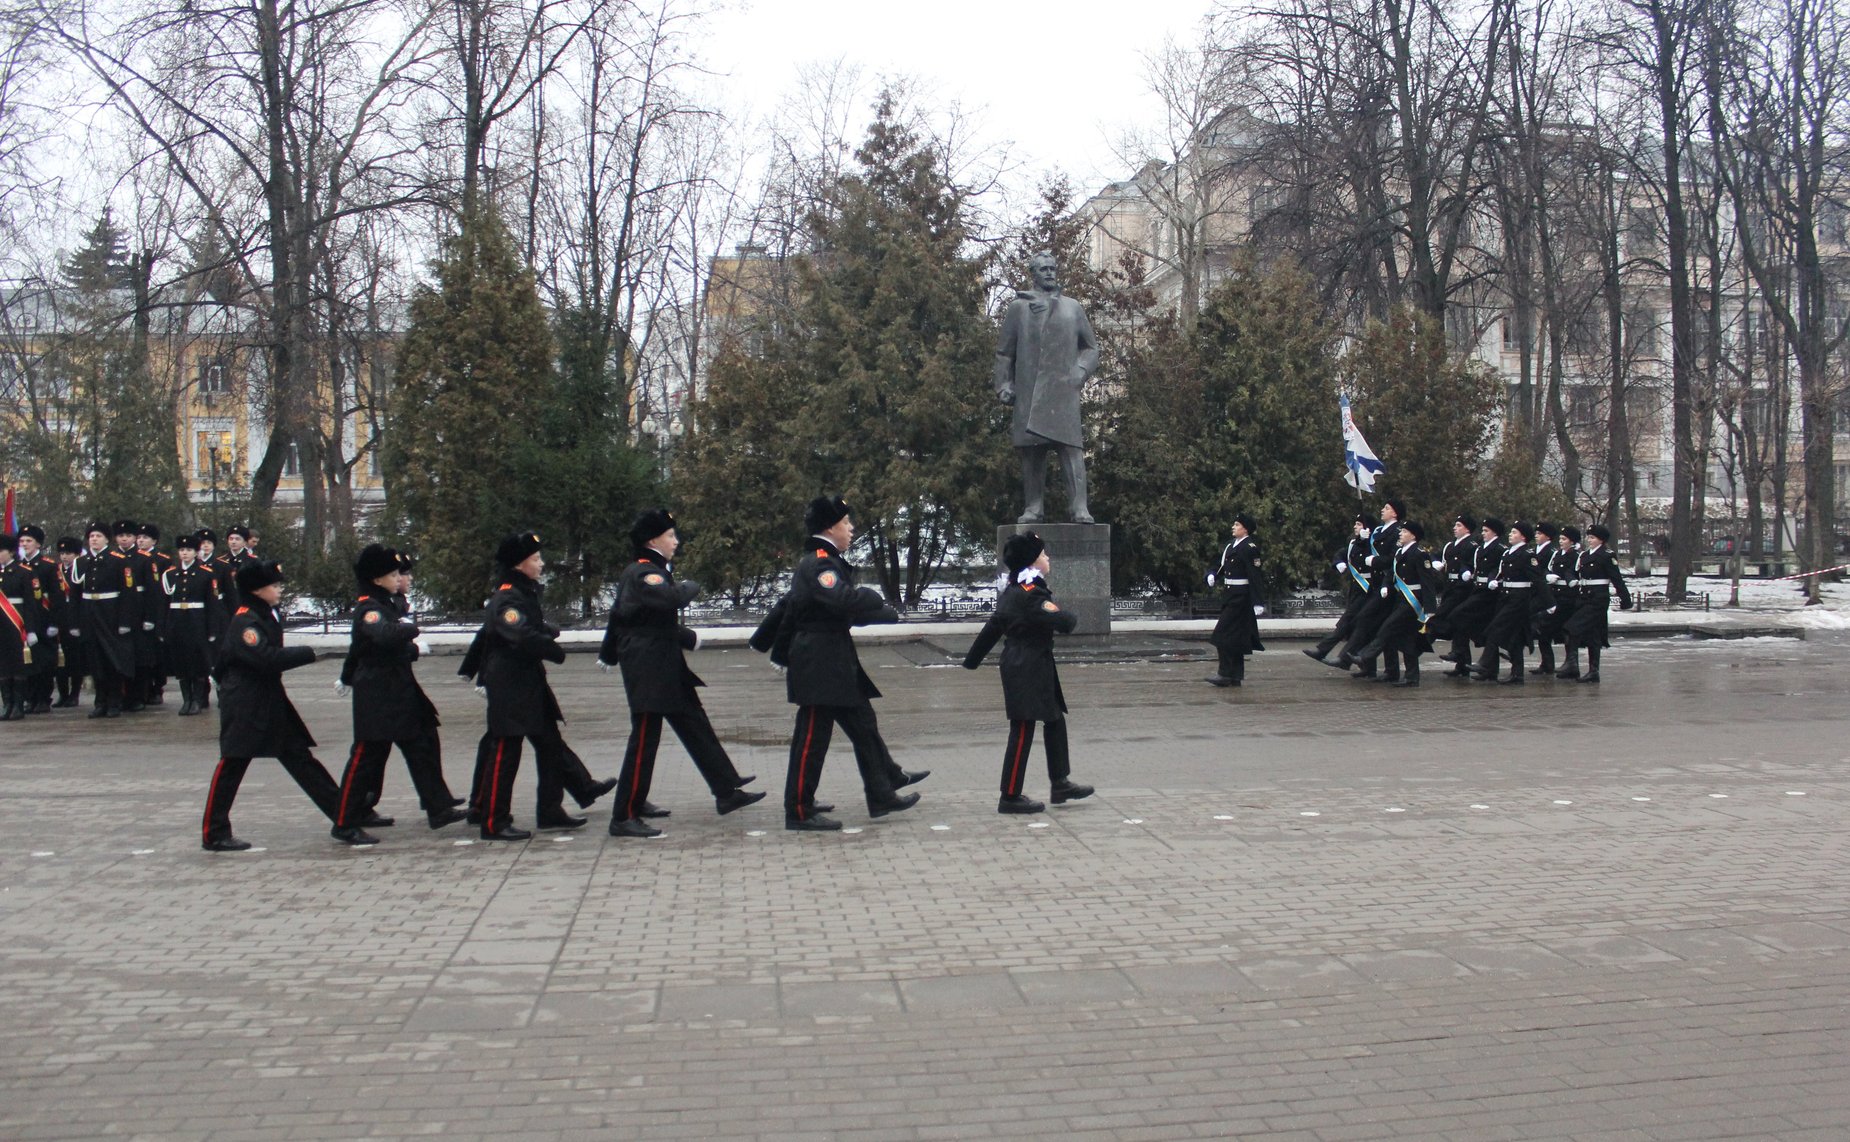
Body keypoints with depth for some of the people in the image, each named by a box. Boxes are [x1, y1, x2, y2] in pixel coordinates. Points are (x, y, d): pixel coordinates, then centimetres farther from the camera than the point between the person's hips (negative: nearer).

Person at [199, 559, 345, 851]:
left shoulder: (269, 616, 10)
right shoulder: (244, 622, -17)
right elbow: (267, 658, -27)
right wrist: (308, 653, -21)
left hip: (271, 701, 9)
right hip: (243, 705, -9)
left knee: (299, 756, 9)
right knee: (232, 766, 0)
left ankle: (342, 812, 9)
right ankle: (214, 835, 10)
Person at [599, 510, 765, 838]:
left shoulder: (654, 571, 15)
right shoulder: (642, 574, -16)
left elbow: (621, 613, 24)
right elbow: (673, 599, -36)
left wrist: (609, 654, 34)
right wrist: (692, 587, -13)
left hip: (667, 667, 11)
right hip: (647, 670, -11)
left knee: (695, 726, 13)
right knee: (645, 739, -7)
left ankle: (727, 791, 20)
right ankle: (624, 817, 0)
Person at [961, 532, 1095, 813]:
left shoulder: (1010, 592, 11)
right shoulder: (1031, 594, -19)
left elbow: (992, 626, 17)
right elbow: (1064, 623, -24)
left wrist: (971, 661, 24)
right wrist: (1070, 618, -1)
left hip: (1018, 666, 10)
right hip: (1028, 671, -10)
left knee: (1055, 722, 16)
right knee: (1023, 730, -3)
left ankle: (1060, 784, 23)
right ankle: (1010, 797, 3)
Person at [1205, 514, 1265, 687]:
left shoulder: (1249, 548, -14)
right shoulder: (1231, 546, 13)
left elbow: (1256, 576, -17)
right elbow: (1221, 564, 19)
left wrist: (1258, 602, -21)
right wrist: (1212, 575, -4)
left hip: (1240, 597, -9)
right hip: (1229, 595, 9)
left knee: (1225, 635, -11)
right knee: (1236, 637, 12)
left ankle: (1225, 674, -6)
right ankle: (1235, 676, 17)